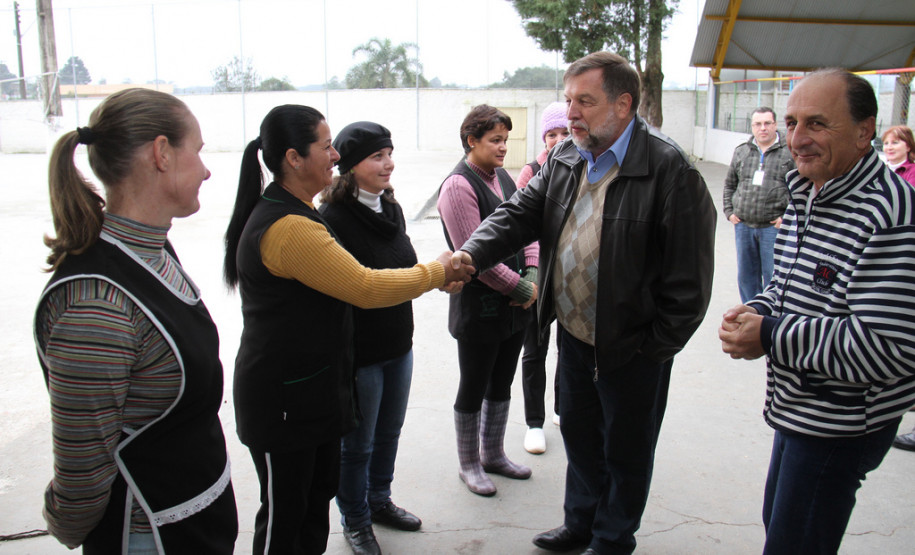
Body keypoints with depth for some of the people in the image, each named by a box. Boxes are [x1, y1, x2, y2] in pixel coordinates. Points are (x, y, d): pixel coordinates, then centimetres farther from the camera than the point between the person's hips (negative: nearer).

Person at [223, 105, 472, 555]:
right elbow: (366, 288, -25)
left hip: (313, 388, 10)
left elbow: (341, 280, 16)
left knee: (319, 493, 21)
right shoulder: (288, 228, -26)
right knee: (284, 516, 8)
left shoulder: (293, 212, 10)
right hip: (283, 399, -10)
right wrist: (438, 271, -10)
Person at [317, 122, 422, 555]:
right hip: (360, 352, -7)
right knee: (357, 443, 10)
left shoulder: (390, 207, 7)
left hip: (399, 346, 8)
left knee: (389, 432, 22)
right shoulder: (332, 218, -18)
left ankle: (379, 501, 44)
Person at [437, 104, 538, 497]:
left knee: (501, 384, 19)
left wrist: (531, 275, -7)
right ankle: (469, 465, 26)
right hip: (478, 307, -8)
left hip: (514, 305, 8)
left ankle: (493, 454, 37)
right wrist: (521, 288, -16)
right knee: (473, 389, 8)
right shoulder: (459, 186, -16)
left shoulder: (502, 177, 10)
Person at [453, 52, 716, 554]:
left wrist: (655, 347, -14)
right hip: (573, 337, 6)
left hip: (633, 349, -6)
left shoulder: (670, 170, -19)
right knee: (579, 436, 23)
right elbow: (520, 215, -1)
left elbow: (689, 277, -18)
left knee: (625, 451, 15)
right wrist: (471, 254, -19)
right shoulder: (564, 160, 3)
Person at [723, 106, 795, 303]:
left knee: (772, 277, -3)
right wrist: (729, 211, 11)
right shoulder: (741, 152, 11)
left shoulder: (791, 152, -2)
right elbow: (729, 184, 21)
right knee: (746, 275, 13)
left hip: (773, 226, -5)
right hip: (743, 225, 5)